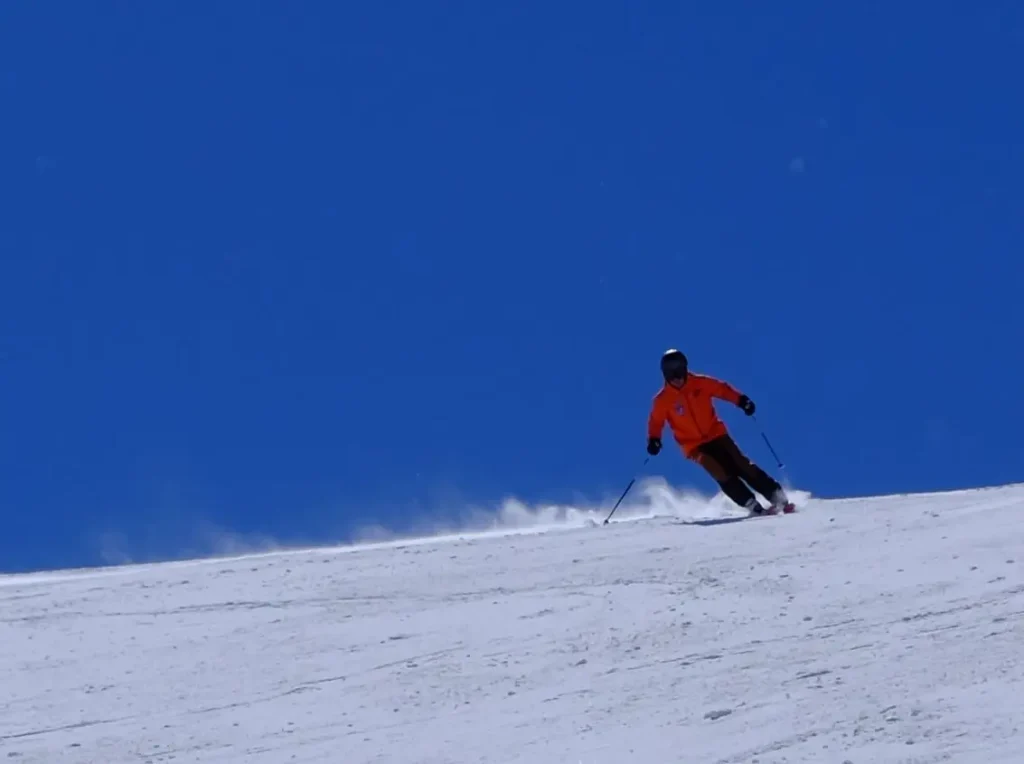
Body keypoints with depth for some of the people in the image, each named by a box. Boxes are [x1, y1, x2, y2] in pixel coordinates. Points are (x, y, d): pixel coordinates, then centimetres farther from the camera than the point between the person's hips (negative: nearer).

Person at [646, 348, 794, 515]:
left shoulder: (700, 383, -5)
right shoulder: (663, 400, -7)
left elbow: (721, 389, 0)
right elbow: (656, 421, -1)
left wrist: (741, 400, -15)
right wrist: (654, 439, -20)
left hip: (716, 434, 1)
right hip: (693, 444, -1)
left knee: (741, 466, -7)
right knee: (723, 475, -18)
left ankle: (777, 496, -4)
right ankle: (752, 505, -16)